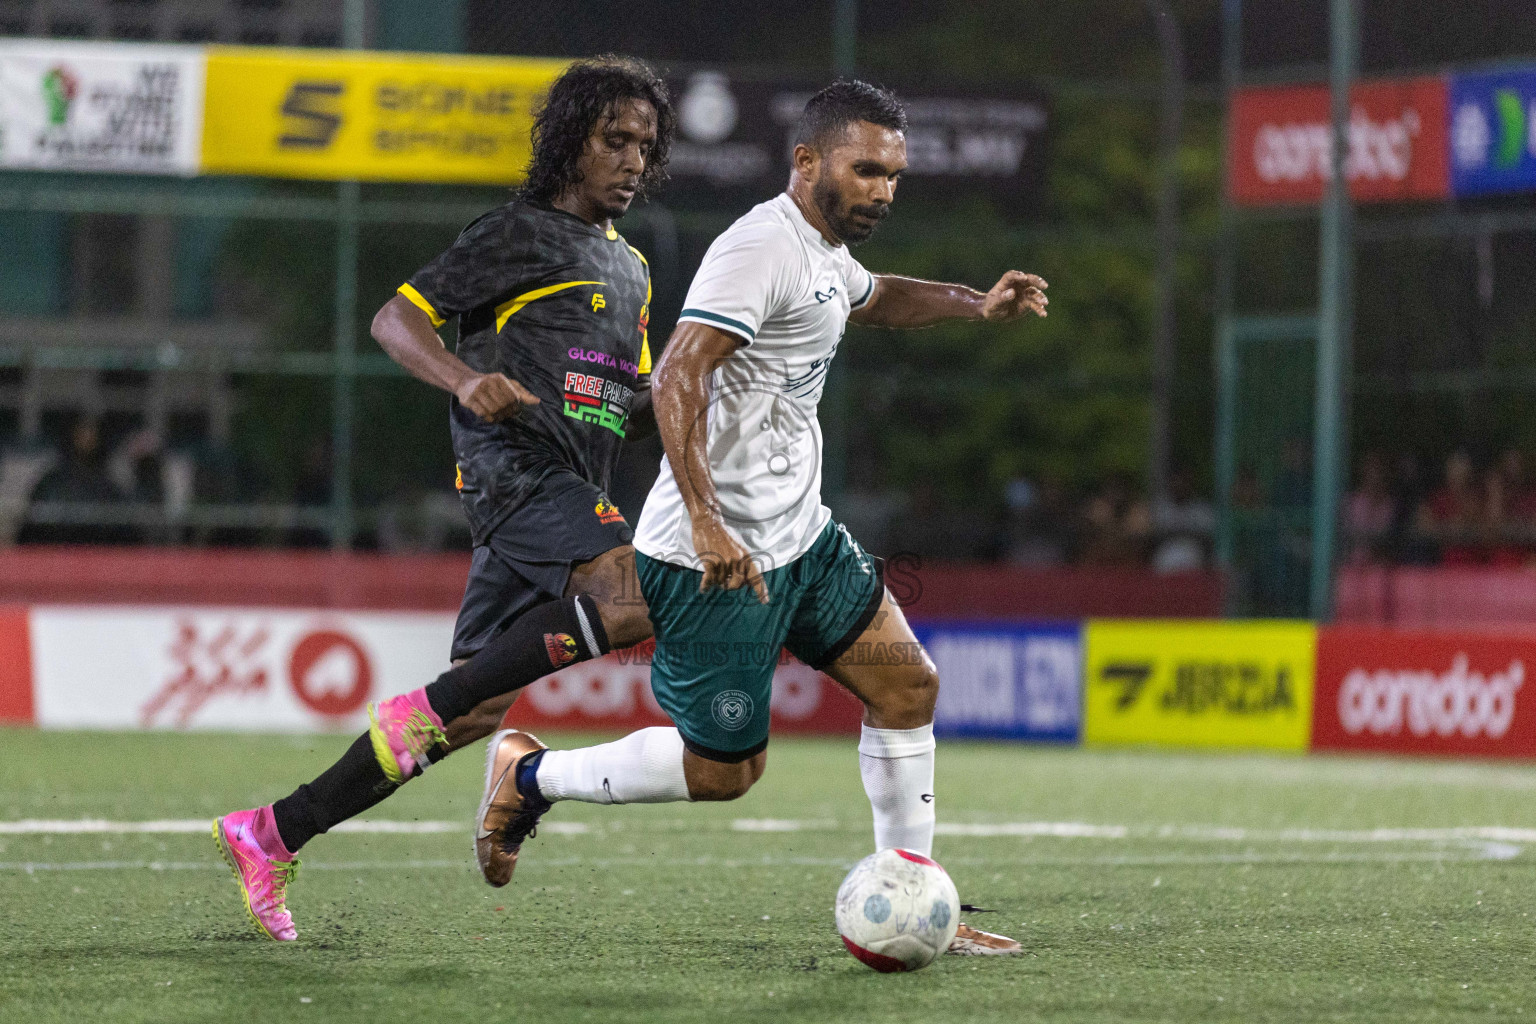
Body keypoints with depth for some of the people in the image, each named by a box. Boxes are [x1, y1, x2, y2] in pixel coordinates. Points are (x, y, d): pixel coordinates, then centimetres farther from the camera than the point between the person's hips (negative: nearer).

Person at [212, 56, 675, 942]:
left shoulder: (632, 269, 26)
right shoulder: (518, 236, 1)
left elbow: (636, 402, 32)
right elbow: (397, 318, -3)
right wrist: (466, 380, -21)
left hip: (571, 494, 8)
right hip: (515, 464, -8)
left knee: (474, 714, 2)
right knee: (639, 597, -31)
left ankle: (271, 836, 7)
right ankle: (423, 709, -23)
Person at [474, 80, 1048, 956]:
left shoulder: (824, 253, 13)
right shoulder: (762, 249, -19)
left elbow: (874, 298, 39)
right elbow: (678, 377, -29)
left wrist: (976, 305, 22)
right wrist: (706, 523, -36)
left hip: (799, 536, 10)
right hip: (719, 555, -10)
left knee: (908, 686, 5)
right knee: (725, 769, -3)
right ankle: (530, 773, 17)